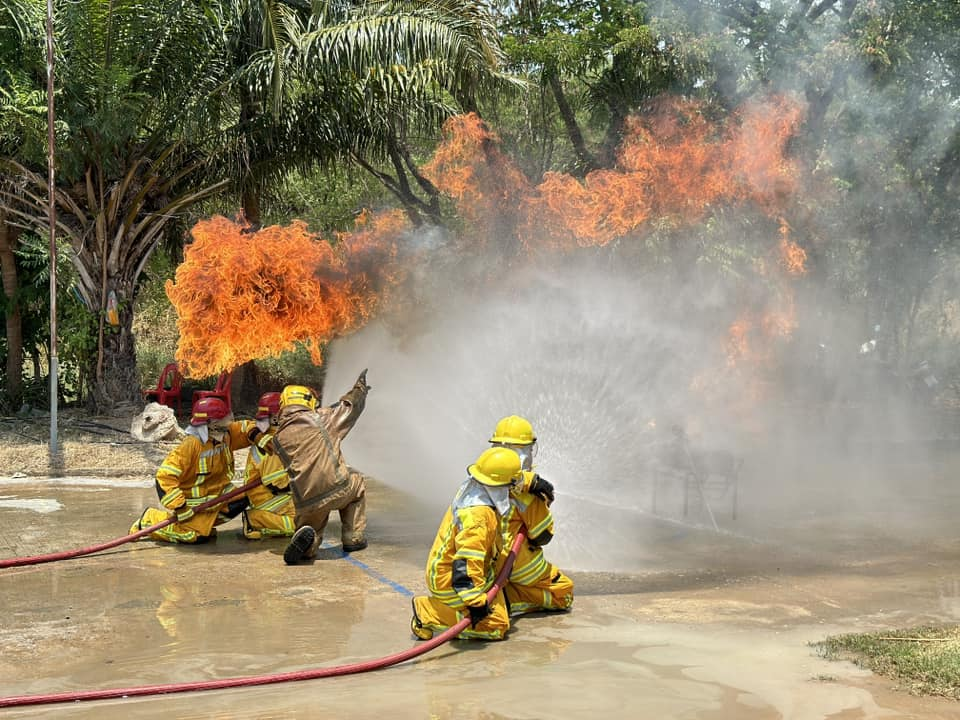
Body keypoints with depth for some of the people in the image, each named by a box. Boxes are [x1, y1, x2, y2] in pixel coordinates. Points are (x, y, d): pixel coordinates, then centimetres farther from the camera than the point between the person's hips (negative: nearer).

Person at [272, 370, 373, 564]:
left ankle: (306, 544, -11)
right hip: (336, 489, -2)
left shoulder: (278, 438, 11)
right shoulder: (320, 417, 2)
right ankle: (353, 539, 26)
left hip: (306, 503, 2)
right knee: (357, 482, 31)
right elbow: (349, 406, 17)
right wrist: (360, 388, 39)